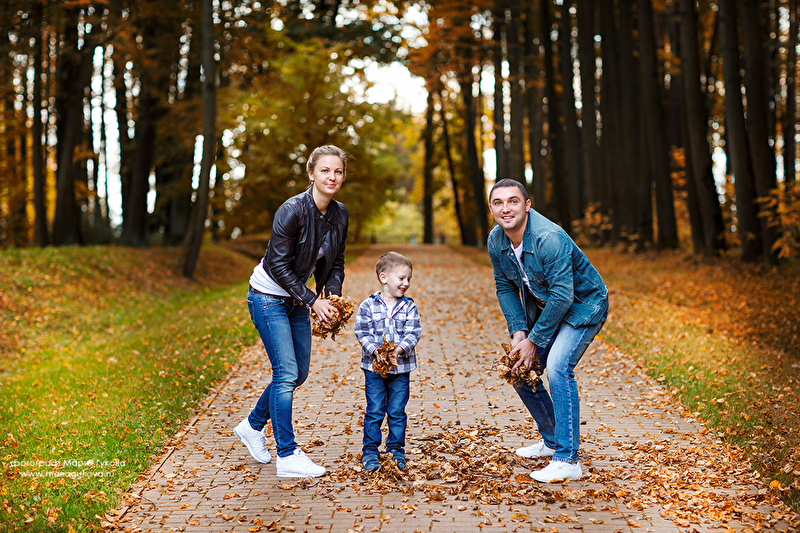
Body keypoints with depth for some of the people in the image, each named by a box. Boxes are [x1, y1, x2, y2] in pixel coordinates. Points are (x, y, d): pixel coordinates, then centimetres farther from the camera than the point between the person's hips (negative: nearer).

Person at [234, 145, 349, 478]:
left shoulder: (340, 214, -1)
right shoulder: (292, 210, -23)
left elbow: (335, 263, 7)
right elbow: (278, 265, -21)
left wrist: (333, 295, -10)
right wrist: (312, 300, -21)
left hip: (297, 299, 8)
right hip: (268, 297, -8)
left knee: (299, 373, 11)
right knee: (286, 372, -11)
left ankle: (253, 425, 32)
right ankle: (287, 456, -5)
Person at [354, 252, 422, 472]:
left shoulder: (409, 307, 2)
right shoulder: (368, 306, -3)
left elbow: (413, 333, -4)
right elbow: (362, 333, -6)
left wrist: (398, 350, -21)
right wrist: (377, 351, -21)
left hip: (401, 367, 2)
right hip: (374, 366, -2)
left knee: (397, 412, 8)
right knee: (374, 411, 3)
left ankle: (396, 450, 20)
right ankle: (370, 451, 13)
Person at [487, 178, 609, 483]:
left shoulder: (549, 238, -32)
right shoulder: (496, 241, -8)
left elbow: (562, 296, -31)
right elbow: (505, 287, 4)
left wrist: (534, 340, -24)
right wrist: (518, 331, -8)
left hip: (582, 306, -8)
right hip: (542, 307, 8)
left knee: (557, 367, -26)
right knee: (520, 370, 8)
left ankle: (567, 460, -20)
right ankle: (552, 440, 29)